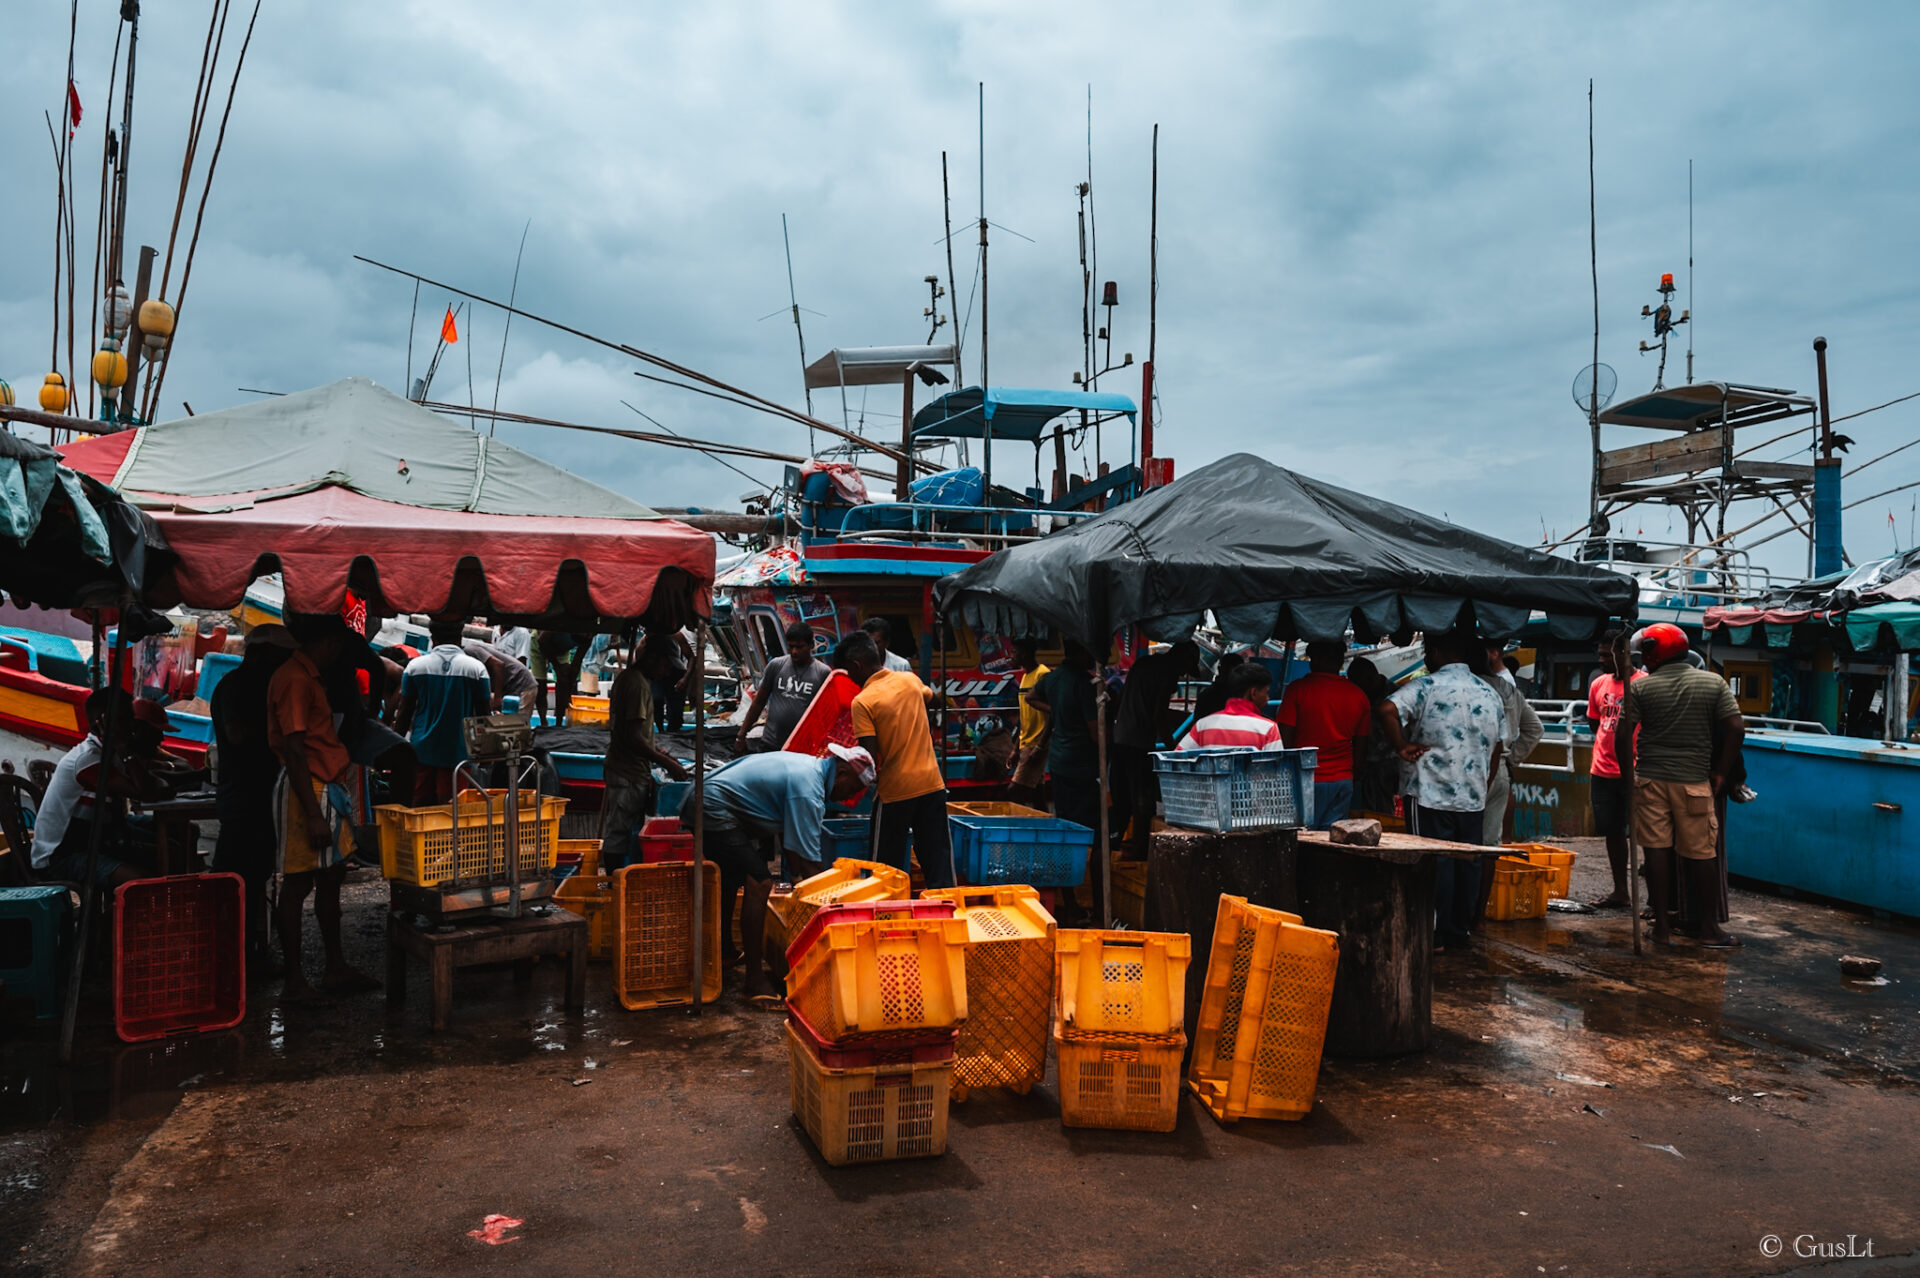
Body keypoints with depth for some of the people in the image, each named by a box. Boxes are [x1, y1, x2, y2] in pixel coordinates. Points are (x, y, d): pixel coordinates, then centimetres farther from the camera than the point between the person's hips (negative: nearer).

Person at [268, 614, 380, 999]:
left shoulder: (310, 678, 17)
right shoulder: (294, 679, -15)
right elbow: (294, 750, -20)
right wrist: (313, 815, -22)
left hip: (328, 789, 10)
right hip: (307, 791, -10)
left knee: (332, 877, 14)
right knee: (298, 883, -2)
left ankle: (336, 968, 23)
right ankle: (295, 980, 5)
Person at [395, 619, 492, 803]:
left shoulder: (415, 666, 1)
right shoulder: (476, 668, -2)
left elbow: (405, 712, 4)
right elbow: (483, 713, 1)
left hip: (422, 750, 1)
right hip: (458, 751, -1)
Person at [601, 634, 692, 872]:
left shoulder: (625, 677, 14)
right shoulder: (638, 684, -18)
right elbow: (633, 738, -23)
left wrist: (659, 753, 15)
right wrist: (667, 763, -17)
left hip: (619, 769, 10)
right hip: (629, 774, -10)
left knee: (615, 835, 14)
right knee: (618, 836, -4)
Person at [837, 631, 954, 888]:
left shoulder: (862, 702, -13)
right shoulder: (910, 679, 3)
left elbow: (870, 759, -17)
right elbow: (931, 696, 28)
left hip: (895, 790, -5)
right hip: (932, 782, 5)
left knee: (889, 866, 8)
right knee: (938, 860, 10)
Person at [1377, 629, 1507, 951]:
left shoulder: (1426, 686, -9)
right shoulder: (1490, 695, 10)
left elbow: (1388, 710, -27)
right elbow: (1496, 752, 16)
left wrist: (1403, 747, -16)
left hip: (1431, 794, -5)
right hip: (1473, 796, 5)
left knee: (1436, 862, -1)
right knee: (1467, 862, 12)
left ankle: (1435, 936, 4)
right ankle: (1461, 931, 21)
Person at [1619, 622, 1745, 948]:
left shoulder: (1640, 687, -2)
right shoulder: (1714, 683, 2)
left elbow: (1623, 736, -5)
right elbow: (1736, 729, -3)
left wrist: (1628, 776, 4)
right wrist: (1721, 773, 5)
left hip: (1650, 778, -1)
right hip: (1694, 781, 1)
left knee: (1657, 851, 4)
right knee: (1700, 855, 8)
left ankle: (1663, 928, 8)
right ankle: (1709, 930, 16)